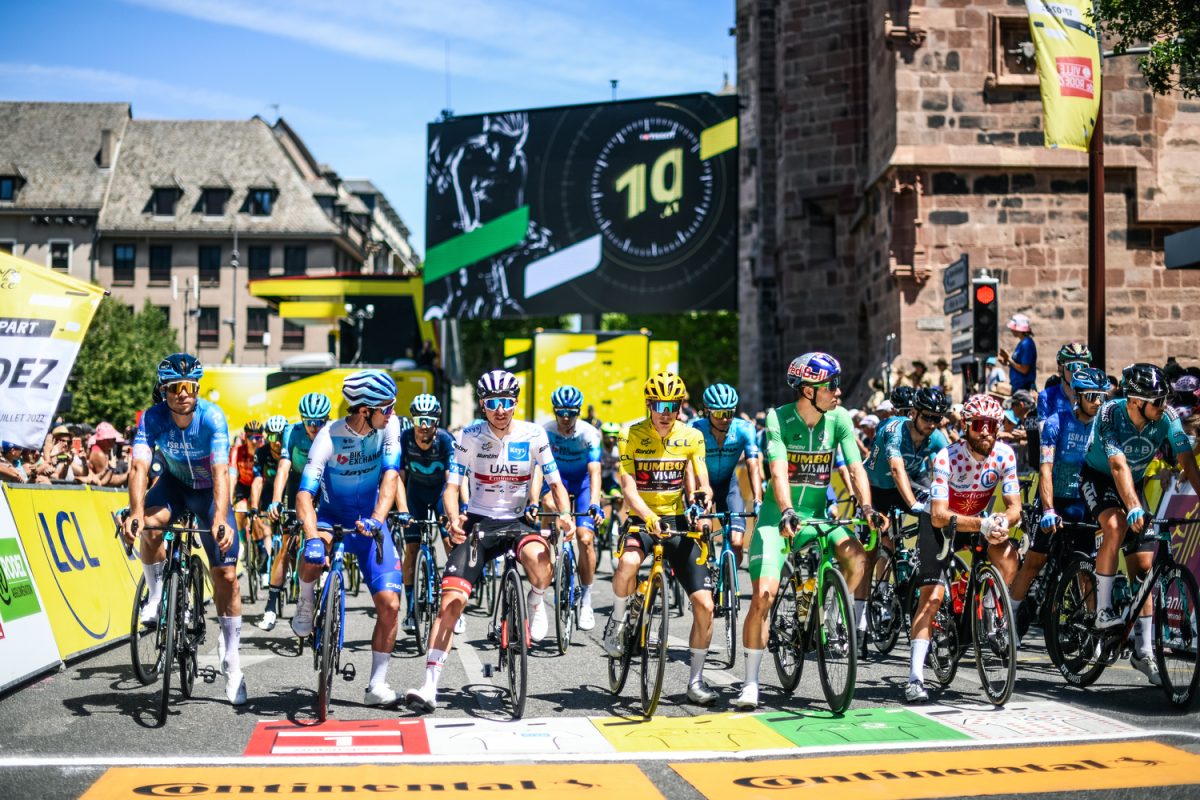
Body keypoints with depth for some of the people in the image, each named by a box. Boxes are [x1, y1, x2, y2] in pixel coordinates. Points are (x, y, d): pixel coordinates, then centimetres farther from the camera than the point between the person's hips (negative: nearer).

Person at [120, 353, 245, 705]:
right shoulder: (153, 418, -24)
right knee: (150, 526, -33)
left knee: (225, 576, -7)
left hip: (210, 491, -1)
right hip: (174, 484, 1)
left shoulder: (212, 417, -29)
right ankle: (156, 596, -6)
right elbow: (139, 467, -34)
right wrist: (135, 513, -51)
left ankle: (231, 661, 5)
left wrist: (220, 518, -53)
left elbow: (221, 471, -38)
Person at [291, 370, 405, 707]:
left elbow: (390, 476, -22)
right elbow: (305, 493, -30)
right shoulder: (329, 437, -22)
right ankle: (306, 603, -2)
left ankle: (377, 685, 5)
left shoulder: (389, 426, -14)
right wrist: (312, 536, -47)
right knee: (314, 555, -37)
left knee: (389, 603, -9)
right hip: (333, 515, -2)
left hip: (370, 522, 2)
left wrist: (377, 519, -39)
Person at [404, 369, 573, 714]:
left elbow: (555, 482, -1)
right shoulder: (470, 436, -7)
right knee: (451, 600, -12)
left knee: (539, 557, -36)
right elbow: (452, 485, -10)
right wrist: (454, 518, -31)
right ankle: (430, 687, -9)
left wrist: (565, 515, -22)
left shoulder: (533, 435, -6)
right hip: (478, 521, 0)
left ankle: (536, 600, 0)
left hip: (518, 520, 0)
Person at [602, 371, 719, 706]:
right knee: (628, 564, -37)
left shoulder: (692, 437, 1)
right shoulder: (633, 435, -5)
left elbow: (703, 484, -2)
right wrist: (647, 516, -32)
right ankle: (617, 622, -7)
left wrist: (702, 500, -27)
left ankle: (696, 679, 11)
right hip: (642, 519, -2)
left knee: (704, 603, -6)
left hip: (678, 521, 3)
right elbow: (628, 486, -14)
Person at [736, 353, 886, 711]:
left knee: (856, 555, -27)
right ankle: (750, 683, -3)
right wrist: (787, 513, -40)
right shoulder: (778, 419, -13)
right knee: (763, 594, -13)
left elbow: (856, 468, -9)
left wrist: (867, 507, -26)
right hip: (777, 517, -3)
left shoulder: (839, 419, -4)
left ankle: (857, 625, -5)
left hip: (818, 516, 3)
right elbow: (778, 471, -24)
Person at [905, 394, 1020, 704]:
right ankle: (915, 678, -15)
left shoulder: (1004, 455, -18)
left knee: (1008, 554, -27)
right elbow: (939, 515, -33)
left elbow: (1014, 507, -16)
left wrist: (1002, 522, -40)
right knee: (932, 597, -15)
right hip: (940, 523, -3)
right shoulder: (947, 456, -28)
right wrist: (981, 525, -47)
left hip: (980, 520, 4)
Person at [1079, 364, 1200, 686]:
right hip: (1098, 477, -4)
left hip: (1134, 484, 4)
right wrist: (1133, 508, -51)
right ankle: (1103, 610, -23)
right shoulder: (1110, 414, -29)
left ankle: (1142, 652, 5)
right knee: (1117, 525, -36)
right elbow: (1119, 466, -39)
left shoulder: (1167, 418, -20)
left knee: (1144, 567, -2)